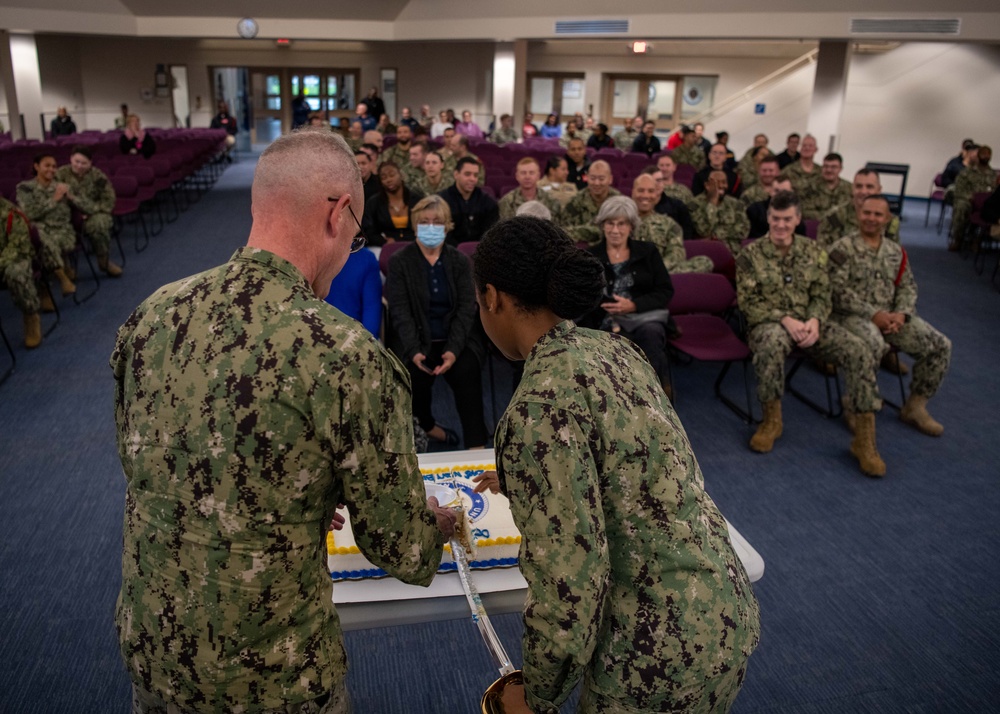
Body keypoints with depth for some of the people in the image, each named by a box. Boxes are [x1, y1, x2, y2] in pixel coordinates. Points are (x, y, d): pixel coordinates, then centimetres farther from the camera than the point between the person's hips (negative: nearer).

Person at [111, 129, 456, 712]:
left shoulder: (151, 315, -9)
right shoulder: (350, 358, -26)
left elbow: (134, 460, 7)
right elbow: (403, 553, -17)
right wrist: (441, 522, 6)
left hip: (148, 647, 5)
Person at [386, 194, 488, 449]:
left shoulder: (460, 261, 9)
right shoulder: (399, 262, 4)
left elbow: (467, 308, -1)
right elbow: (400, 311, -5)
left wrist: (454, 349, -17)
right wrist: (414, 351, -21)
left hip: (456, 338, 1)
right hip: (415, 339, -1)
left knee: (466, 371, -27)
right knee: (416, 374, -27)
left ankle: (476, 444, -20)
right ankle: (426, 425, 4)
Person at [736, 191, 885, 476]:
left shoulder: (813, 251, 11)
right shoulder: (751, 253, 0)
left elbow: (822, 295, 9)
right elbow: (748, 302, -6)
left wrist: (814, 320, -14)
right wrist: (785, 320, -19)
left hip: (810, 323, 4)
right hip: (769, 323, -4)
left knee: (860, 352, -20)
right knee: (772, 343, -42)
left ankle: (864, 439, -12)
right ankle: (772, 420, -20)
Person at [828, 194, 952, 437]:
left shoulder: (896, 252, 15)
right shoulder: (843, 248, -4)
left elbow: (908, 287, 13)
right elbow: (838, 290, -12)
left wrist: (901, 314, -9)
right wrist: (874, 314, -18)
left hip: (890, 316, 6)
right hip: (853, 316, -6)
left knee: (940, 345, -9)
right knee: (874, 344, -39)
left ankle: (915, 406, 7)